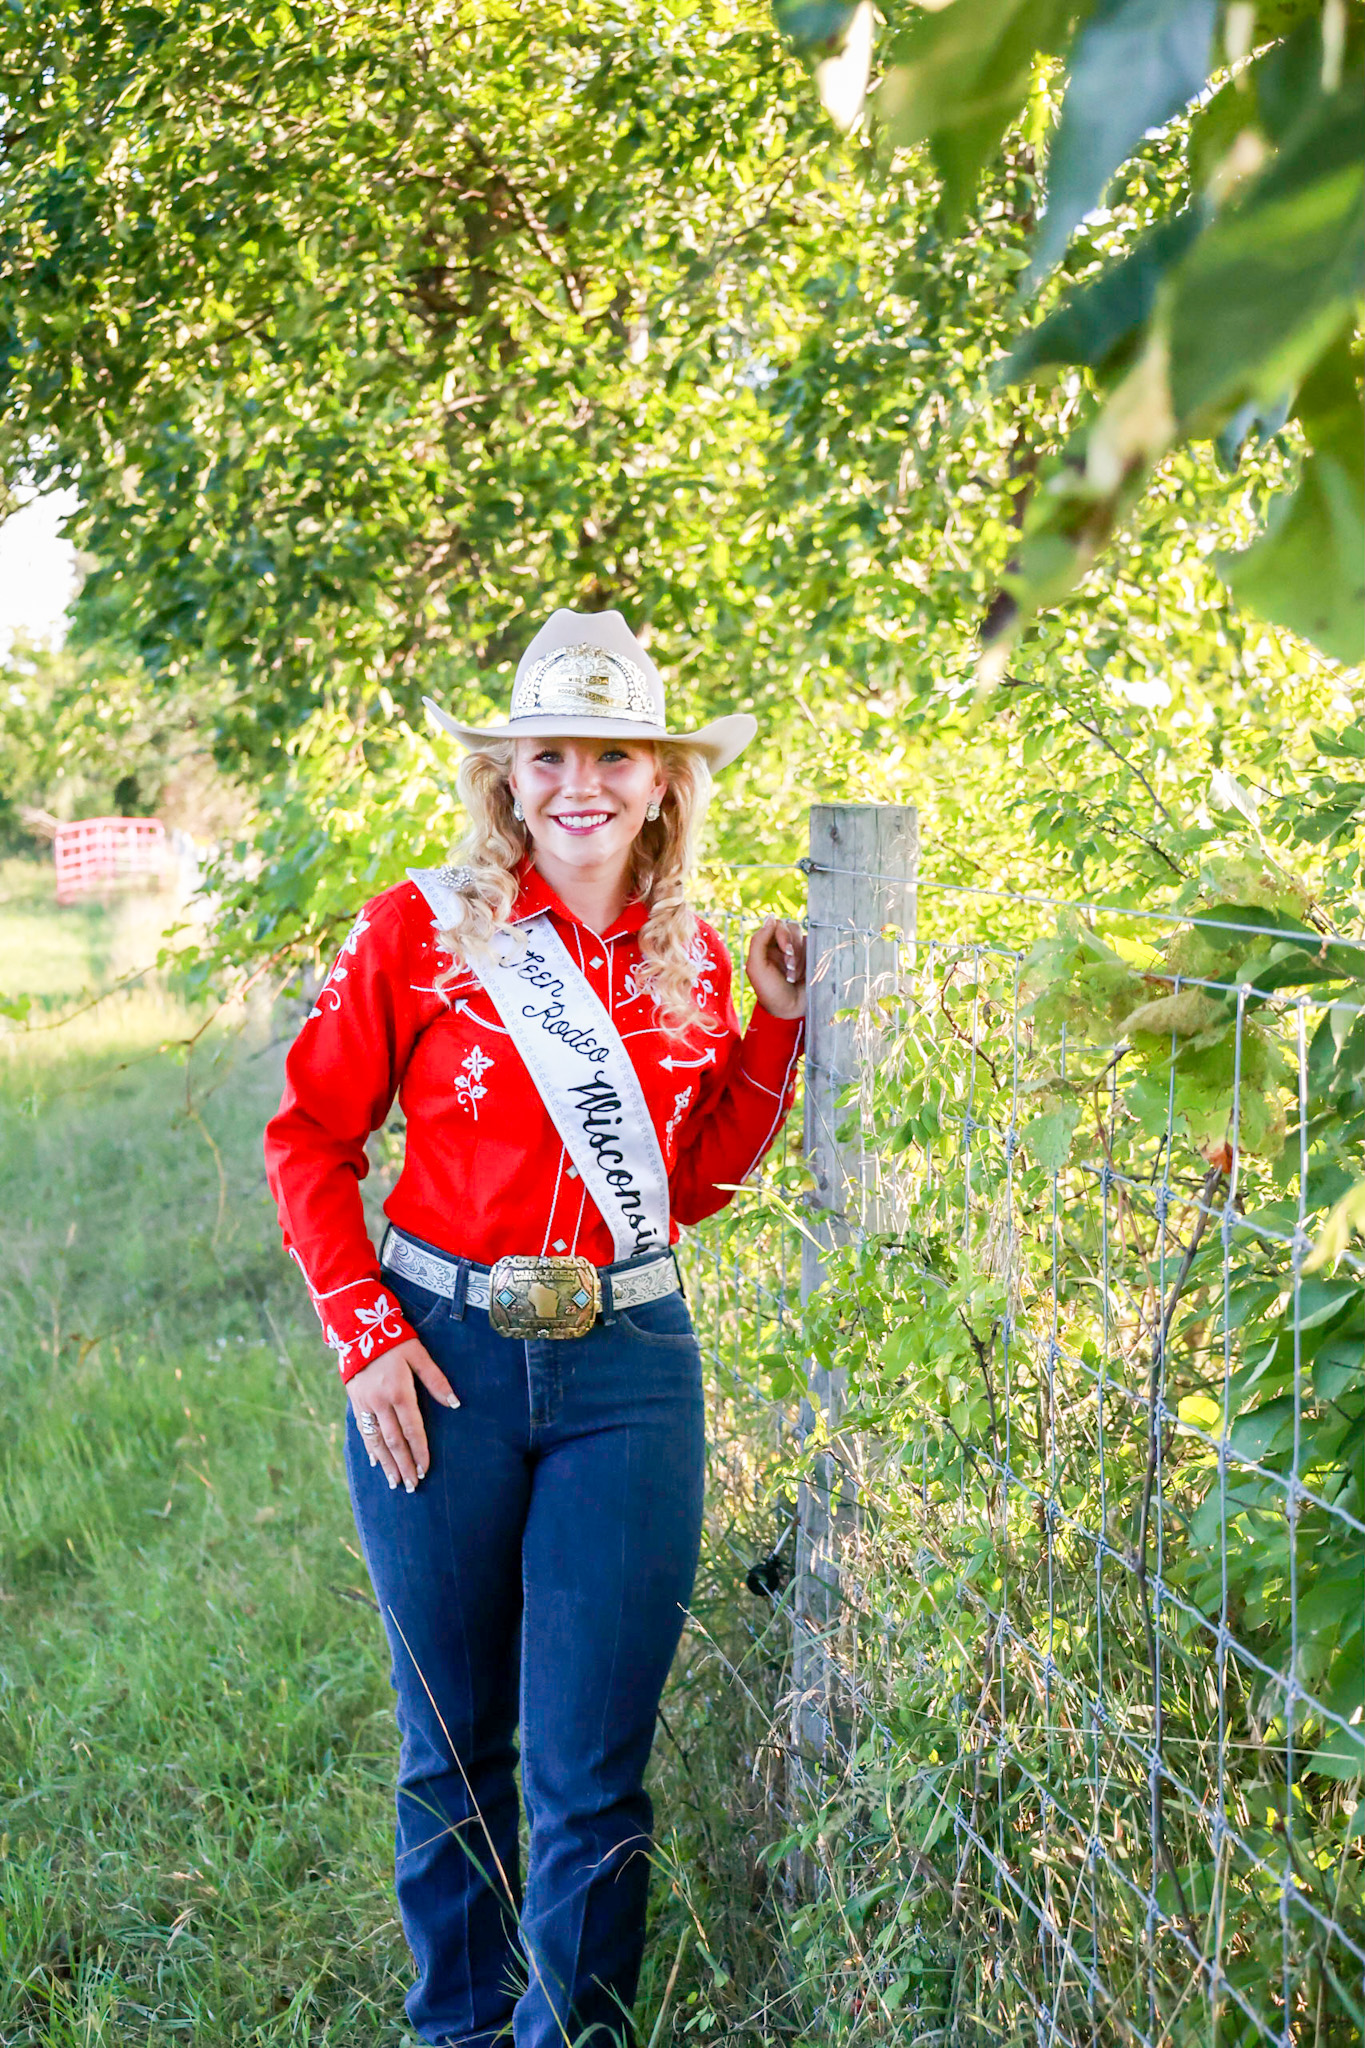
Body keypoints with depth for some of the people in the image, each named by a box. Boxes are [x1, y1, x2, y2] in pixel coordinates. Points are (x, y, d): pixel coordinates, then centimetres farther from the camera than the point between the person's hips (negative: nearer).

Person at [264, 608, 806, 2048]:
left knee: (592, 1768, 4)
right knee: (454, 1744, 14)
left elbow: (693, 1184, 12)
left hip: (626, 1367, 2)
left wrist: (775, 1025, 1)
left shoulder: (692, 959, 5)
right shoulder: (425, 927, -5)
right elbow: (310, 1134, 1)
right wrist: (365, 1333, -8)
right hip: (438, 1367, -1)